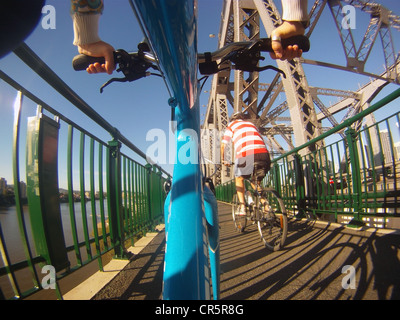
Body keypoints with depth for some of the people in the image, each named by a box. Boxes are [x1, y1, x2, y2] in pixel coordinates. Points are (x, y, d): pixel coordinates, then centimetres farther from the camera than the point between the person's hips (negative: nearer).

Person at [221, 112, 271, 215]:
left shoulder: (231, 125, 23)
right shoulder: (251, 124, 34)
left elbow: (223, 145, 16)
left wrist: (223, 159, 29)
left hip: (245, 155, -3)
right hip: (263, 153, 4)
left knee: (239, 178, 22)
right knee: (256, 182, 25)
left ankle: (242, 206, 12)